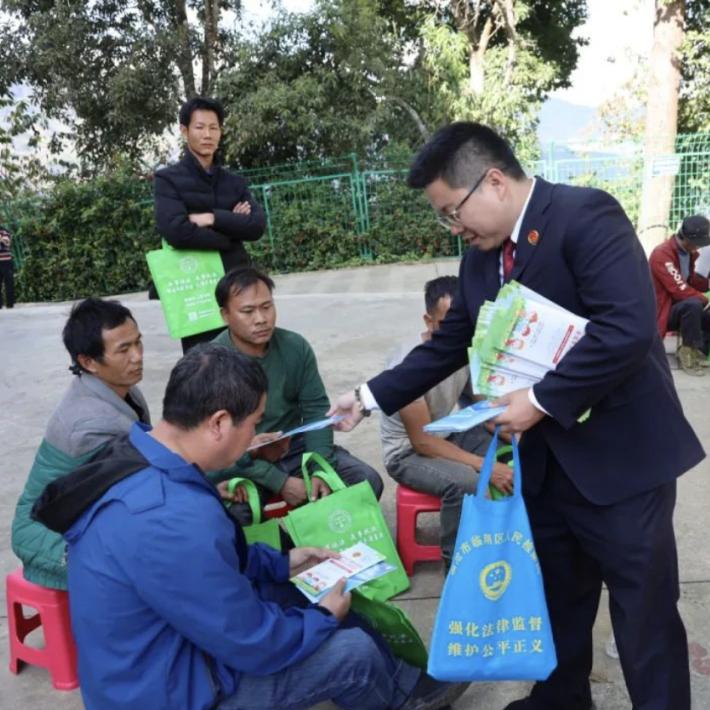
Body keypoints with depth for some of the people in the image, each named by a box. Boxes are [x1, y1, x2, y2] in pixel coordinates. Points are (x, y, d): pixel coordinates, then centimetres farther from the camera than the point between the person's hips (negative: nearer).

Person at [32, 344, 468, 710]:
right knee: (353, 650, -2)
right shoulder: (173, 519, -37)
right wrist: (324, 618, -7)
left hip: (165, 640, 9)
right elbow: (253, 644, -26)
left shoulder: (139, 458, -6)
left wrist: (283, 562, 9)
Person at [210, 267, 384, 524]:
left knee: (368, 481, -10)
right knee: (233, 514, -34)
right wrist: (279, 482, -24)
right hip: (238, 461, -4)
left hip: (294, 447, 4)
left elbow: (316, 409, -3)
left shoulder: (295, 347, -5)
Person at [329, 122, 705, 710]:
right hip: (545, 460, 7)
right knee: (556, 598, 22)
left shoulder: (586, 215, -17)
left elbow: (628, 328, -27)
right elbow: (446, 347, 15)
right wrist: (372, 396, 12)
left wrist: (541, 400, -22)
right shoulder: (481, 262, 8)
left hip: (621, 454, -7)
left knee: (644, 613, 9)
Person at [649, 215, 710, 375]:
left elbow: (693, 283, 8)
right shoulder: (662, 254, -21)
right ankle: (689, 353, -23)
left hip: (683, 309, 8)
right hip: (663, 312, -8)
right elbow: (680, 290, -26)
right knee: (693, 304, -35)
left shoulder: (689, 252, 7)